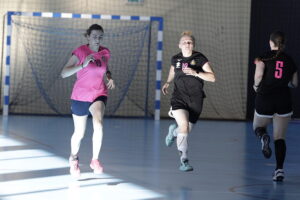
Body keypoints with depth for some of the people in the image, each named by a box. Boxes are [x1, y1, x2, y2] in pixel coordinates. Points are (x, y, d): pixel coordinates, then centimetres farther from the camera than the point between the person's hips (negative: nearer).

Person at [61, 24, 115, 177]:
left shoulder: (105, 53, 1)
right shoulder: (80, 52, -13)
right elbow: (64, 73, -19)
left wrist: (109, 78, 0)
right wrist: (82, 65, -32)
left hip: (99, 95, 2)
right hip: (80, 96, -2)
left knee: (98, 123, -29)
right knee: (79, 133, 11)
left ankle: (95, 159, -18)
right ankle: (74, 158, 42)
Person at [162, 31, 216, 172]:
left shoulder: (200, 58, -5)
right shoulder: (175, 59, 4)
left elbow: (212, 77, -11)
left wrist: (196, 73, -23)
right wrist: (168, 82, 21)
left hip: (195, 100, 0)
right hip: (179, 98, 0)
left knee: (187, 130, 10)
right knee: (184, 125, -23)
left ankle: (174, 131, 48)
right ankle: (184, 160, -17)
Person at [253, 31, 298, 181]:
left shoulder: (264, 57, -2)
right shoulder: (289, 60, 7)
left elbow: (259, 74, -19)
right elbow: (294, 83, 14)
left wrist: (256, 86, 0)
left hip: (264, 98, -2)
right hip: (284, 100, 2)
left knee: (258, 127, 22)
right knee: (280, 137, 6)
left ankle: (263, 136, -15)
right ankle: (279, 169, -5)